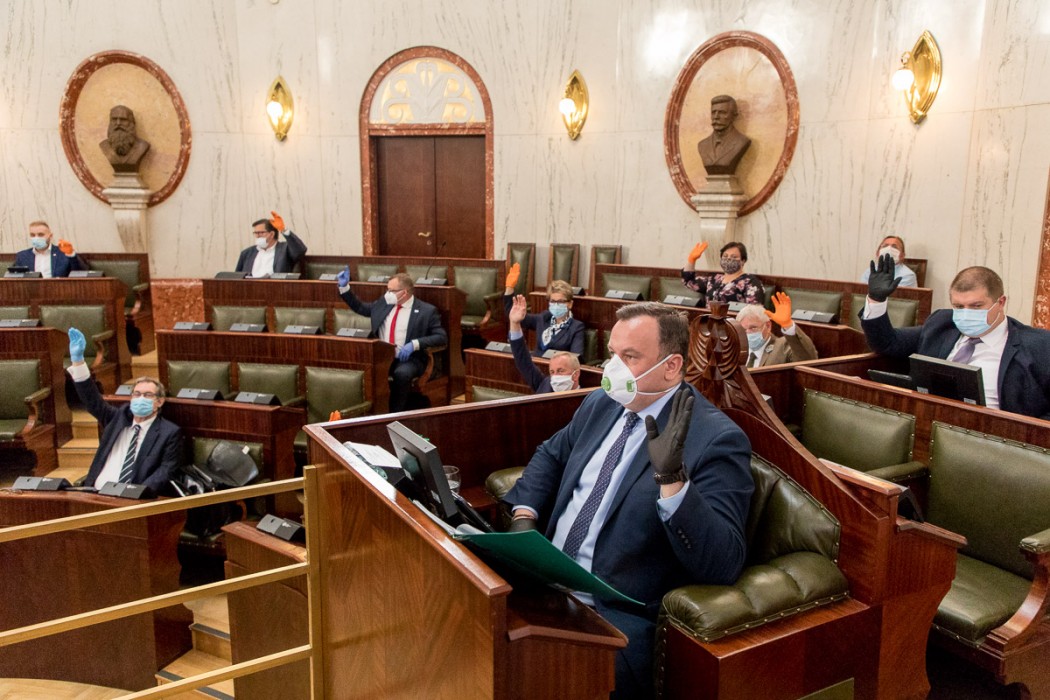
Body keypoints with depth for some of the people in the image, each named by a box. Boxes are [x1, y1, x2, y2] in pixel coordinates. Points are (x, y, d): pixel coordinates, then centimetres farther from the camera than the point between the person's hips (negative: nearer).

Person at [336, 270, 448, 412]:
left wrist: (415, 344, -19)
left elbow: (442, 337, -7)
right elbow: (359, 307, 28)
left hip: (407, 358, -4)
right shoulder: (383, 303, 14)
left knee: (402, 373, -37)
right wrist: (344, 287, 17)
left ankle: (395, 414, -20)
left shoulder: (426, 311, -2)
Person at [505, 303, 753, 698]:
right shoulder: (602, 402, 7)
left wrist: (672, 477, -35)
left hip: (620, 615, -7)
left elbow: (722, 566, -21)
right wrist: (524, 516, 2)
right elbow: (551, 455, 21)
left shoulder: (717, 440, -14)